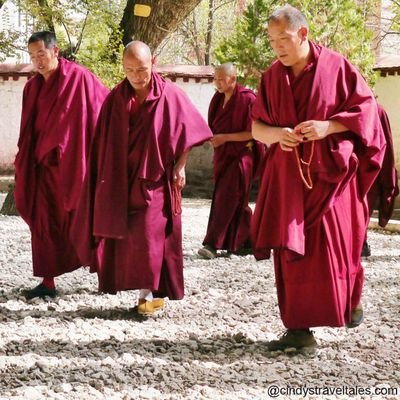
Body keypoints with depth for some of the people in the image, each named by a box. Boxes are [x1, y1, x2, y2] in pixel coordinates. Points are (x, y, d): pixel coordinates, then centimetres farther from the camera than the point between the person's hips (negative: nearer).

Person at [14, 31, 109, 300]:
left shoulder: (78, 78, -9)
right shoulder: (32, 87, 10)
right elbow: (28, 131, 15)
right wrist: (24, 163, 11)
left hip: (72, 163, -5)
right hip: (44, 164, 5)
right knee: (44, 221, 1)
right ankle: (48, 282, 5)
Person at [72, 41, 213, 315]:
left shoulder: (170, 95, -7)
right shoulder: (116, 99, 1)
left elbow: (189, 131, 1)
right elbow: (105, 142, 5)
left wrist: (180, 166, -4)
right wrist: (108, 178, 3)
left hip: (155, 178, -3)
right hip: (122, 181, 3)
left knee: (149, 234, -10)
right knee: (127, 235, 4)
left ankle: (149, 292, -4)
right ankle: (148, 290, 15)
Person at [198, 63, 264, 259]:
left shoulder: (247, 99, -15)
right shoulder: (218, 98, 7)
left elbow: (253, 132, -16)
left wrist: (225, 137, -20)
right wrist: (211, 136, -1)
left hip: (240, 156, -7)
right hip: (223, 155, 8)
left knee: (226, 200, -10)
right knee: (236, 202, 12)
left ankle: (213, 244, -11)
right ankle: (245, 242, 22)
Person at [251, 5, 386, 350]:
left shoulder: (336, 67, -5)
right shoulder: (272, 77, 6)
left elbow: (367, 108, -4)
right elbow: (256, 126, 9)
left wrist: (328, 126, -18)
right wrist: (276, 133, -14)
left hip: (329, 173, -3)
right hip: (288, 176, 3)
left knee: (334, 247, 0)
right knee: (291, 251, -2)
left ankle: (352, 297, 30)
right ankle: (299, 328, 3)